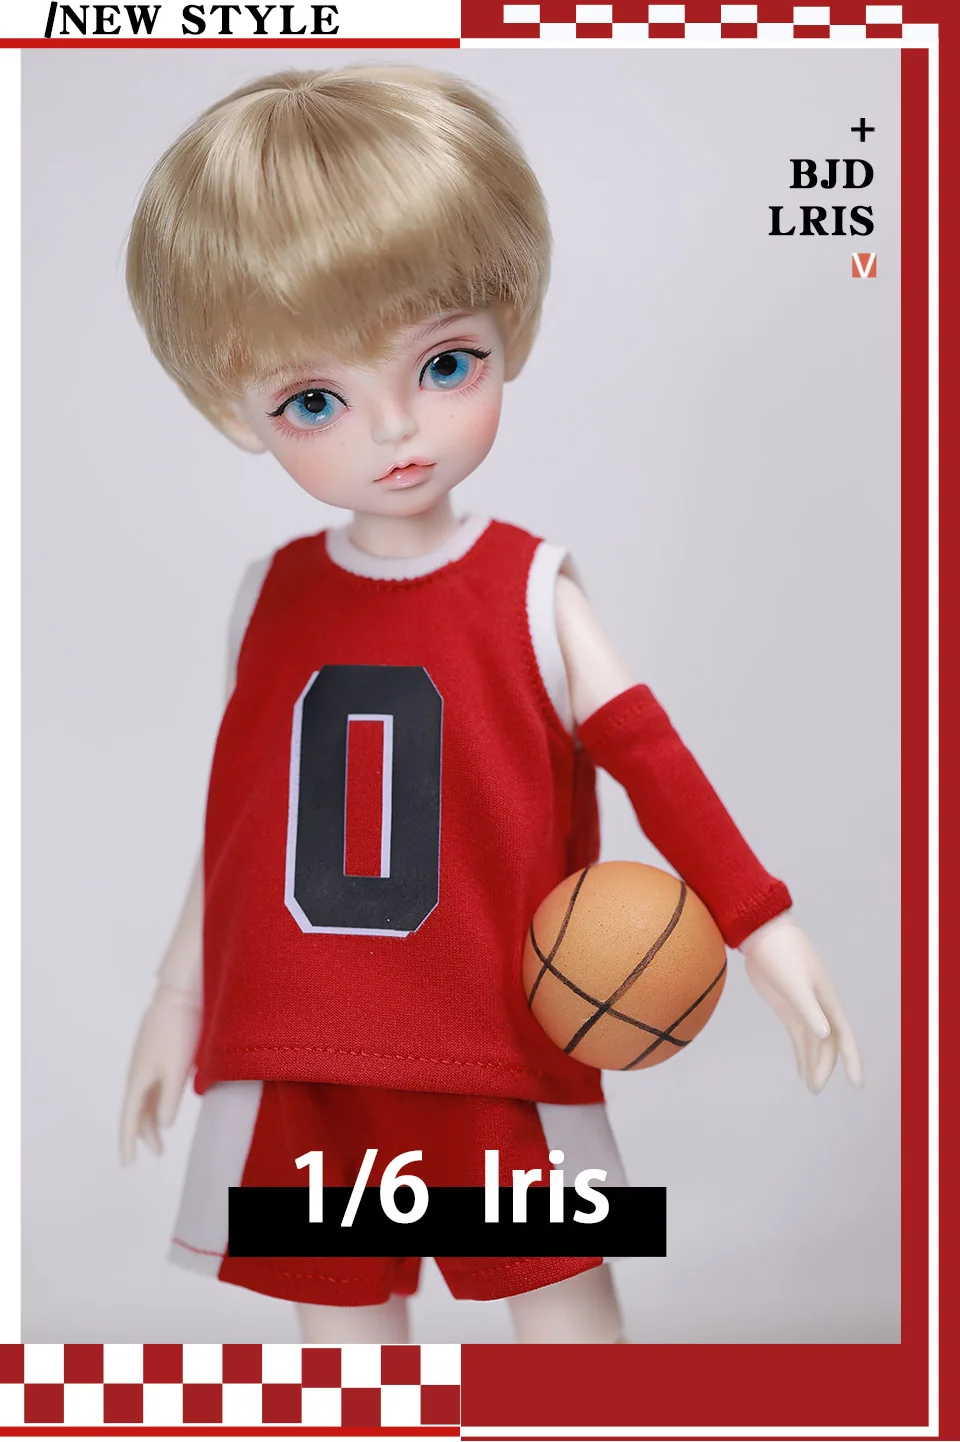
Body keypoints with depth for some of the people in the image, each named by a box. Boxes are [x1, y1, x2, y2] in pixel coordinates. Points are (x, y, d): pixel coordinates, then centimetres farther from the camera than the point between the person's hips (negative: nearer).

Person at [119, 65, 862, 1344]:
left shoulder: (533, 592, -7)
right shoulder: (270, 596, 3)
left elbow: (653, 760, -6)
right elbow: (245, 820, 10)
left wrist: (765, 929, -9)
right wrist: (179, 998, 15)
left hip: (498, 1058, -3)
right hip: (294, 1068, 3)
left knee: (561, 1291, 9)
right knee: (340, 1313, 14)